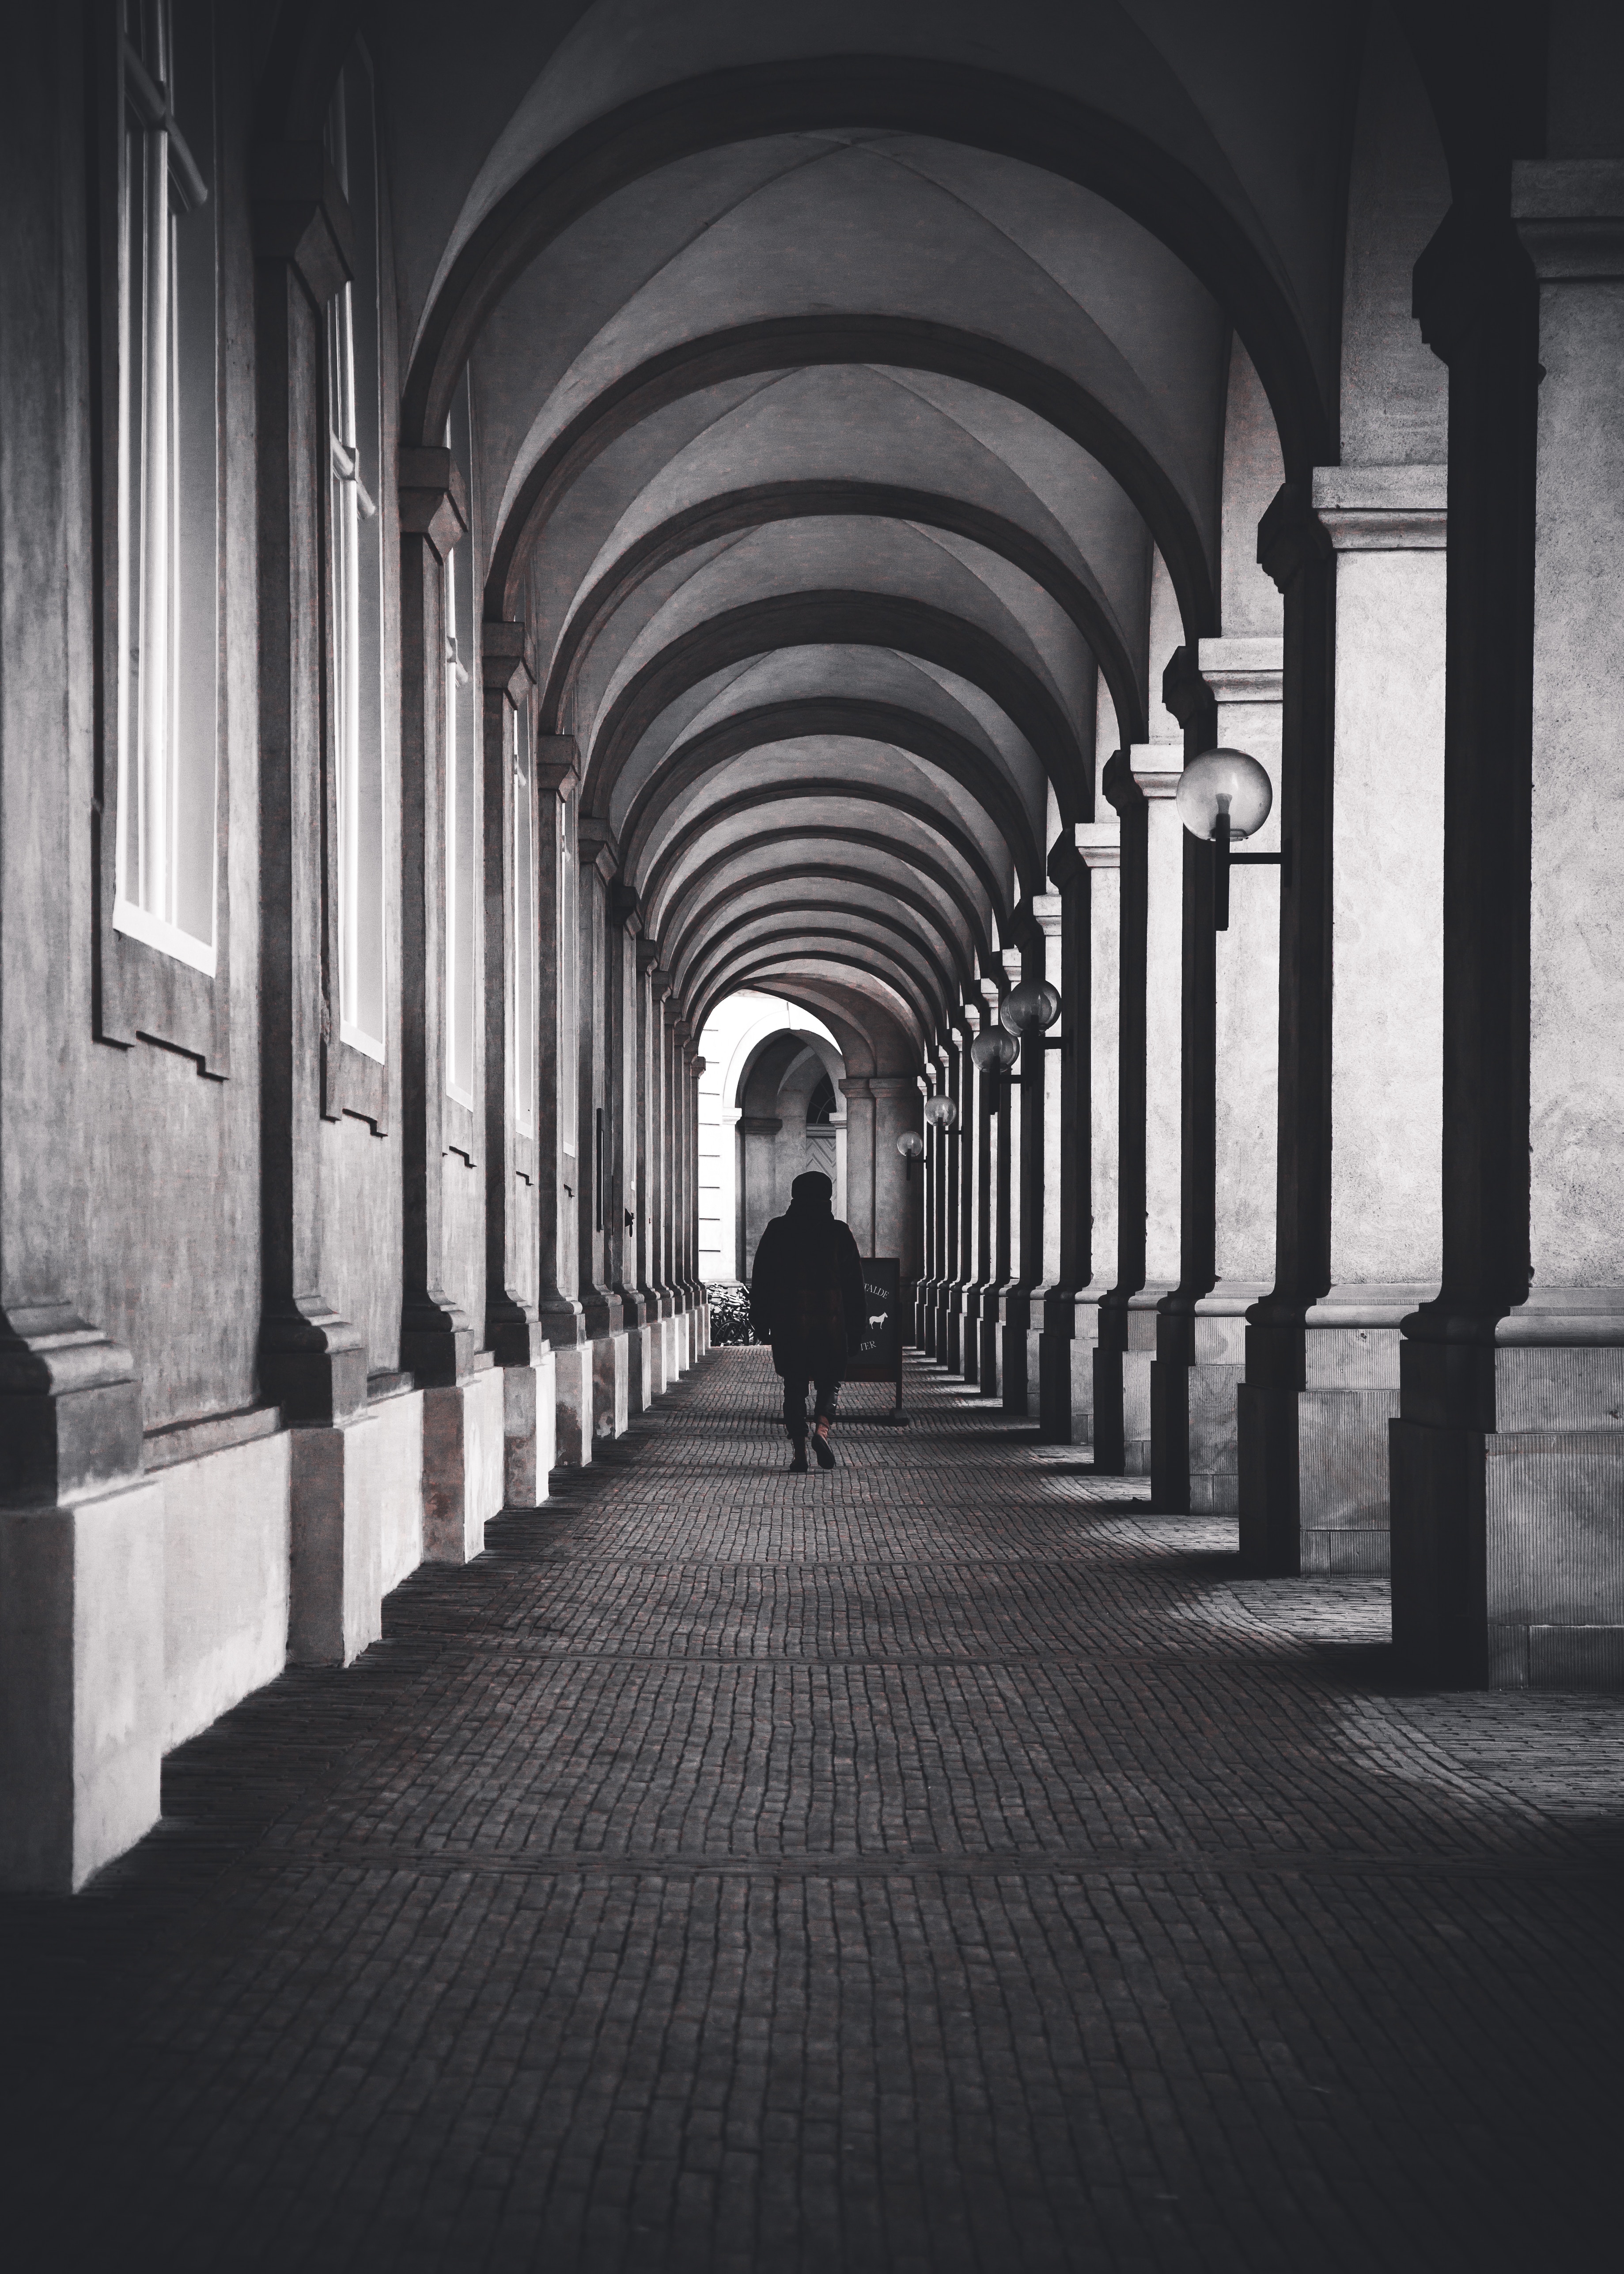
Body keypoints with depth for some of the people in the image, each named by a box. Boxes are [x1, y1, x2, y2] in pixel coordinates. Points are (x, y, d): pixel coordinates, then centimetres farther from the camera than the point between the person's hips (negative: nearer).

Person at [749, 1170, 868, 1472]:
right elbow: (854, 1284, 4)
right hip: (831, 1319, 0)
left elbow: (761, 1280, 4)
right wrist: (856, 1328, 10)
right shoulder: (840, 1232, 2)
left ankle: (800, 1452, -1)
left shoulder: (777, 1231, 2)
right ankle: (822, 1427, -13)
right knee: (829, 1380, 13)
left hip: (788, 1320, 0)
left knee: (794, 1385, 7)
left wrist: (761, 1323, 11)